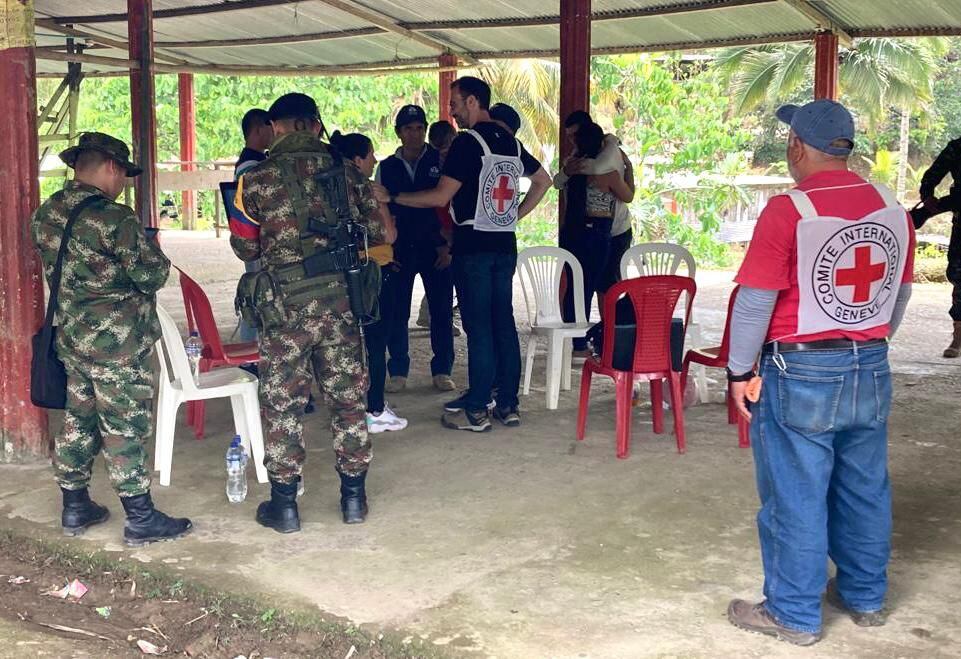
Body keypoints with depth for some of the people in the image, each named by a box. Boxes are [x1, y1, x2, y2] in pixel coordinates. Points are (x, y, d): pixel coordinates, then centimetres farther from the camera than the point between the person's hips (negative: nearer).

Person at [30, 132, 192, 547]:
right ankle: (140, 520, 7)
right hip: (117, 340, -8)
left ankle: (75, 508, 26)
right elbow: (152, 276, -15)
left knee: (78, 420, 17)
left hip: (70, 336, 8)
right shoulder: (114, 218, -19)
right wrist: (150, 247, 3)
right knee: (126, 428, -1)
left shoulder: (44, 215, 6)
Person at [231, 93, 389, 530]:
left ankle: (284, 504, 15)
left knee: (283, 403, 8)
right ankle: (354, 497, 21)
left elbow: (244, 248, 2)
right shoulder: (347, 173, 3)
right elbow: (377, 233, 8)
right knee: (348, 397, 13)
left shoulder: (257, 179, -6)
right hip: (343, 300, 3)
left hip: (287, 305, -3)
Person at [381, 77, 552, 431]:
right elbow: (543, 180, 24)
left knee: (478, 328, -4)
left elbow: (441, 197, -15)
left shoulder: (467, 142, -12)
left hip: (473, 246, -7)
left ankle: (476, 411, 1)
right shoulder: (511, 142, 13)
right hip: (505, 245, 7)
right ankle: (508, 405, 14)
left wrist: (392, 197, -5)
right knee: (504, 323, 9)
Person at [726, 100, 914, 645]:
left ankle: (795, 615, 16)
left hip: (801, 374, -6)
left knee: (796, 498, 5)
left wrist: (740, 371, -3)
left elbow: (755, 303, -14)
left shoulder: (787, 211, -16)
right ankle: (865, 597, 33)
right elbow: (900, 296, 12)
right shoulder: (893, 209, 2)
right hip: (872, 372, 6)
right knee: (865, 490, 18)